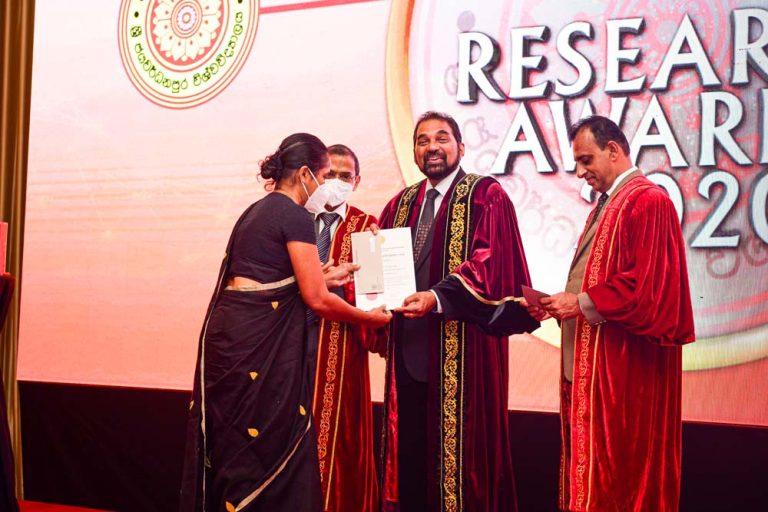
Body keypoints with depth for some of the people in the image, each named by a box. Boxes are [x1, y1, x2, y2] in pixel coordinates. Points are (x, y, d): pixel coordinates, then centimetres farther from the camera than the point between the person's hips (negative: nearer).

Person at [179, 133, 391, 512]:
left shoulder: (257, 211, 16)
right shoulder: (295, 216, -10)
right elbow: (316, 299, -11)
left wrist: (319, 276, 29)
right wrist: (372, 318, 1)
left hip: (230, 333, 9)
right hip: (261, 342, -9)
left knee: (235, 444, 15)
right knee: (269, 446, -1)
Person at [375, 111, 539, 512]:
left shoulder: (486, 196, -1)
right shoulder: (401, 204, 18)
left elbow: (490, 261, -13)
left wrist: (437, 297, -23)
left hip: (462, 350, -5)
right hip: (408, 347, 6)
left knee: (461, 449, -3)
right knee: (409, 449, 8)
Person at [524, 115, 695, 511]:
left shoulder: (648, 201, -13)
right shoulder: (608, 204, 18)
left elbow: (649, 283, -21)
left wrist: (583, 303, -16)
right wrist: (563, 304, 5)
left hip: (626, 367, -10)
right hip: (593, 362, 10)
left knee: (617, 474, -2)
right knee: (593, 471, 13)